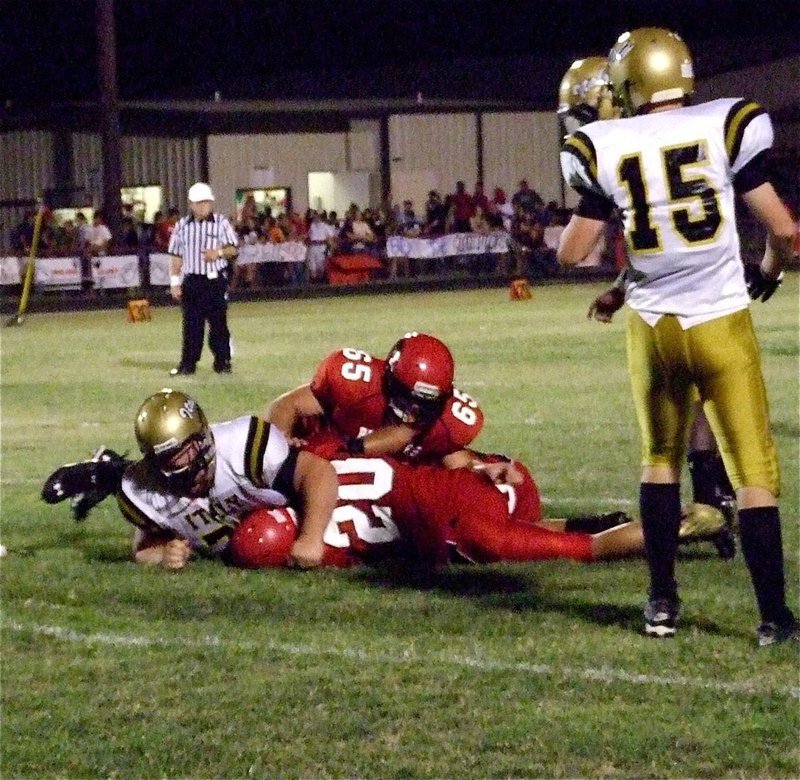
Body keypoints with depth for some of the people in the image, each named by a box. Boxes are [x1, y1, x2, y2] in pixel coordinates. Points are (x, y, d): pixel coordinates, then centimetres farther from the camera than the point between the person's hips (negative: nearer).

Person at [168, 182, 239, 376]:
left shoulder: (221, 223, 3)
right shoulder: (182, 226, 7)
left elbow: (233, 249, 3)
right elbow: (176, 257, 9)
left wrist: (219, 252, -17)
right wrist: (175, 282, 3)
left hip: (215, 280, -1)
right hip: (191, 281, 1)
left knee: (218, 323, 1)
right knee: (191, 324, 3)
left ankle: (222, 362, 9)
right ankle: (188, 364, 8)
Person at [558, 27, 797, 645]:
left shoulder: (606, 150, -2)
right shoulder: (725, 127, -6)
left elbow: (572, 253, 3)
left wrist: (587, 204, 23)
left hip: (653, 327, 2)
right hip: (720, 323, -2)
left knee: (660, 459, 21)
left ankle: (662, 603, 22)